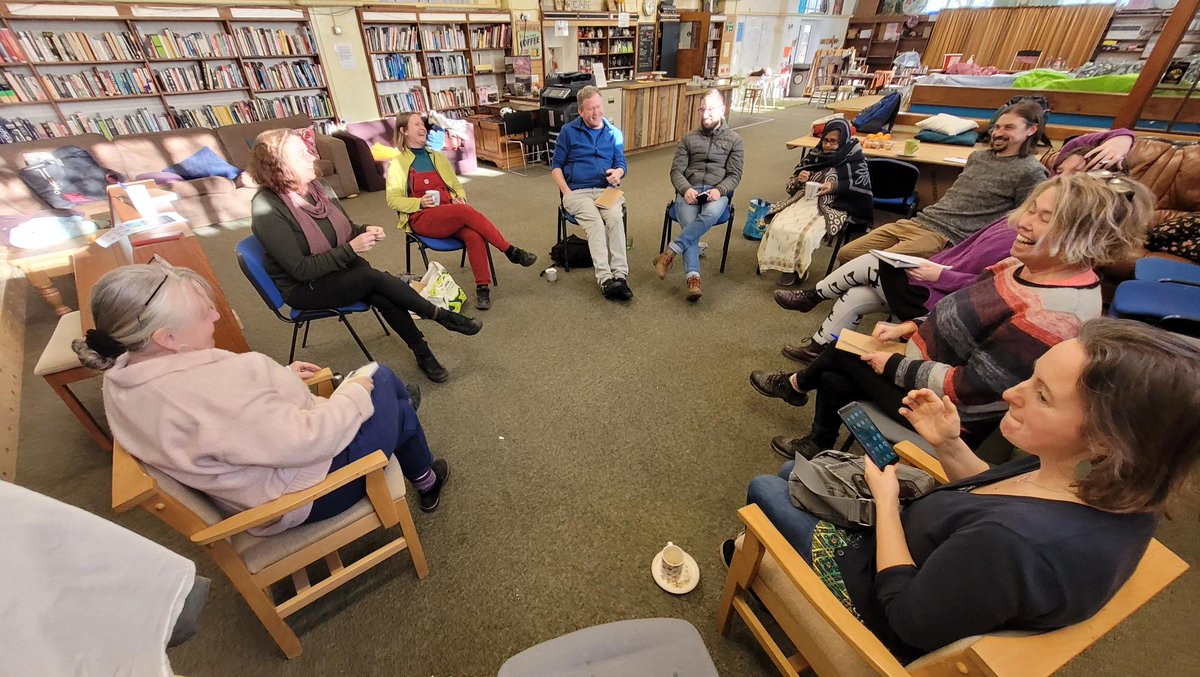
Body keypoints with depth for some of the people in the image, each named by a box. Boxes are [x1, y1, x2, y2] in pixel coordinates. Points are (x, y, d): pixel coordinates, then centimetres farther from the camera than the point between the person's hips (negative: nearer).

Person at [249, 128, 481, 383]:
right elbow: (300, 269, -23)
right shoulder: (266, 207, -21)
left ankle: (422, 353, -17)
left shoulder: (318, 186, -2)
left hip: (341, 268, 5)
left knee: (382, 297, -26)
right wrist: (351, 248, -26)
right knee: (376, 278, -29)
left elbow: (347, 228, 11)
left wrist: (364, 231, -12)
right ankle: (442, 316, -16)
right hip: (304, 289, -5)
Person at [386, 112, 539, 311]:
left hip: (452, 215, 4)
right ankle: (511, 251, -27)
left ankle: (482, 287, -33)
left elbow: (457, 185, 24)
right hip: (422, 219, -3)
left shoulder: (438, 157, 23)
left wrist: (459, 198, 0)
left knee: (473, 235, -32)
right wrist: (420, 202, -14)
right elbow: (393, 200, 3)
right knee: (466, 211, -33)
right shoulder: (398, 164, 9)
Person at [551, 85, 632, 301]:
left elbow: (621, 163, 16)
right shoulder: (568, 131, 10)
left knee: (615, 218, -32)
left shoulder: (614, 133, 18)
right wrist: (566, 191, -5)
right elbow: (556, 165, 11)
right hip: (578, 192, -2)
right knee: (595, 223, -33)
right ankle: (606, 279, -43)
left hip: (606, 190, 2)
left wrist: (618, 172, -10)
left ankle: (620, 275, -38)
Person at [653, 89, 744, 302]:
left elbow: (734, 175, 8)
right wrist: (686, 189, -13)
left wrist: (719, 190, -15)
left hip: (717, 192, 0)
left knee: (711, 213, -38)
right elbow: (676, 171, 9)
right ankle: (693, 279, -42)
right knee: (689, 225, -32)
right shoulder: (688, 138, 19)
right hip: (689, 191, 1)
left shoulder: (734, 140, 16)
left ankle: (670, 253, -34)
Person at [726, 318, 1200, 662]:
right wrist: (948, 446, -14)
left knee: (764, 489, 12)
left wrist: (886, 500, -21)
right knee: (795, 470, 21)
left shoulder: (1020, 544, -44)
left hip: (873, 597, -7)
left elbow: (910, 620, -28)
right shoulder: (1115, 491, -17)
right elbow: (991, 495, 2)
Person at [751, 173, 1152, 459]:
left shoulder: (1054, 314, -33)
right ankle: (818, 449, 30)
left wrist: (894, 367, -19)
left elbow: (968, 388, -30)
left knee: (841, 353, -3)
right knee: (832, 381, 5)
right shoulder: (1030, 265, -3)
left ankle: (795, 384, 29)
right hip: (931, 363, 8)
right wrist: (909, 328, 2)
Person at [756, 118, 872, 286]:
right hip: (805, 199, 4)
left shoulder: (854, 158, 4)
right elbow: (792, 185, 17)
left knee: (806, 235, -31)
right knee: (777, 226, -23)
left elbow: (863, 187, -3)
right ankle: (787, 265, -6)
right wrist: (799, 179, -7)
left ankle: (799, 268, -5)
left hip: (833, 206, -4)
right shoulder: (816, 154, 15)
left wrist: (834, 187, -15)